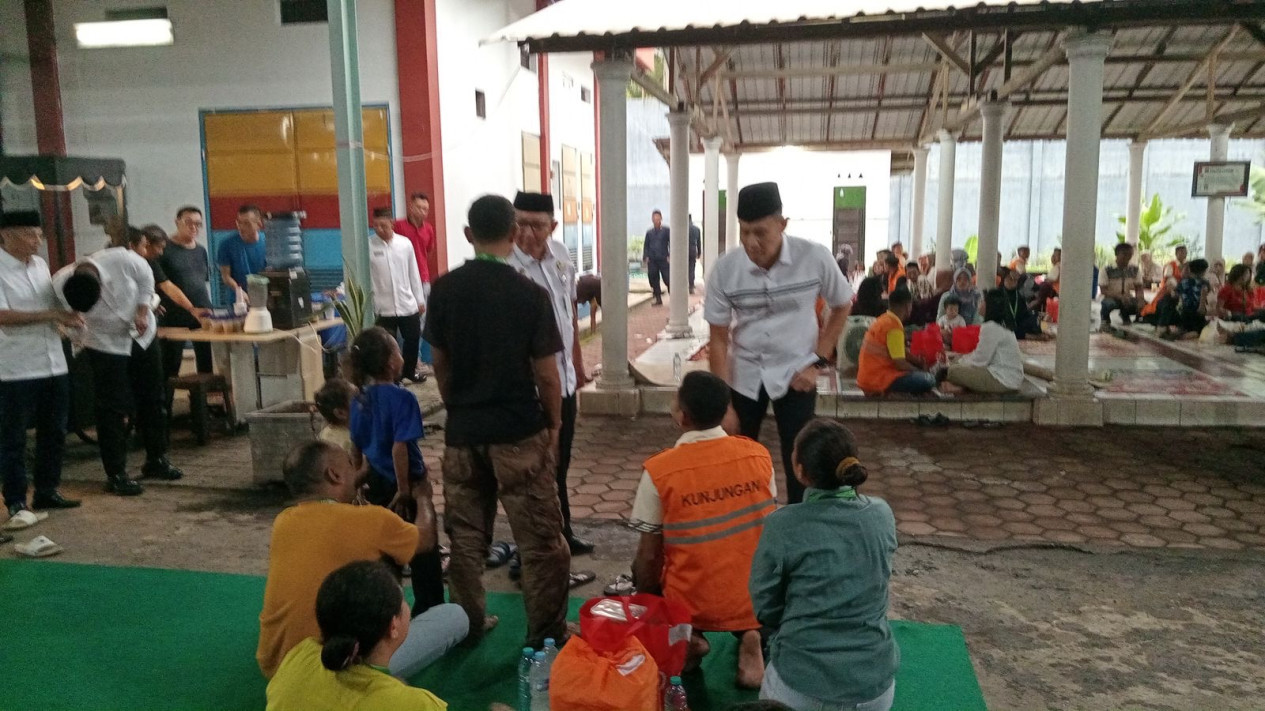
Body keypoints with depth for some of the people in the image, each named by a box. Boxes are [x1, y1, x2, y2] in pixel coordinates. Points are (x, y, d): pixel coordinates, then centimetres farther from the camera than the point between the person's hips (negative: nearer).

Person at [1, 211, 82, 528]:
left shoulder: (40, 263, 10)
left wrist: (66, 316, 0)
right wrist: (50, 315, -22)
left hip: (54, 364, 7)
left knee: (54, 433, 14)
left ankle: (47, 491, 27)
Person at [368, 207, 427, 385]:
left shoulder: (405, 243, 0)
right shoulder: (369, 245, -8)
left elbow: (413, 273, 6)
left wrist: (420, 299, 9)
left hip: (408, 304, 3)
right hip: (384, 307, -3)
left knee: (413, 340, 14)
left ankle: (409, 371, 36)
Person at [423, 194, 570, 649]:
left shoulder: (444, 289, -2)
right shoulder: (530, 294, -13)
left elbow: (440, 364, 6)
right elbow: (545, 374, -9)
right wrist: (555, 423, 6)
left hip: (462, 431, 4)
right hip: (519, 432, -4)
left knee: (465, 534, 18)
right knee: (540, 539, 7)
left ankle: (467, 623, 29)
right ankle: (546, 632, 14)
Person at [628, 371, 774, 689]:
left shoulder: (660, 471, -17)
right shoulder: (759, 456, -7)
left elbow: (649, 557, -9)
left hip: (693, 606, -1)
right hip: (758, 602, 2)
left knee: (642, 568, 28)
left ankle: (688, 639, 5)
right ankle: (750, 636, 7)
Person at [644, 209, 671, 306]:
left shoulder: (666, 231, 2)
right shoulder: (649, 232, 12)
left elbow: (671, 243, -1)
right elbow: (646, 246, 14)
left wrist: (670, 256, -10)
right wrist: (645, 258, 3)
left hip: (663, 259, -4)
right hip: (652, 261, 4)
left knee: (667, 280, -6)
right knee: (653, 280, 4)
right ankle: (658, 299, 12)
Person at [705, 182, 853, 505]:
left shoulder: (815, 258, -17)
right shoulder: (724, 269, -16)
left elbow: (842, 306, 2)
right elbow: (718, 339, -9)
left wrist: (817, 361, -5)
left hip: (794, 373, -1)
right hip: (743, 375, 1)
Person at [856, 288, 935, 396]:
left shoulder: (883, 320, 12)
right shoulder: (894, 326, -16)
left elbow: (900, 355, 20)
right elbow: (900, 364, -17)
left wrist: (922, 364, 14)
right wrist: (920, 371, 0)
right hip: (878, 380, -10)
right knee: (928, 380, -18)